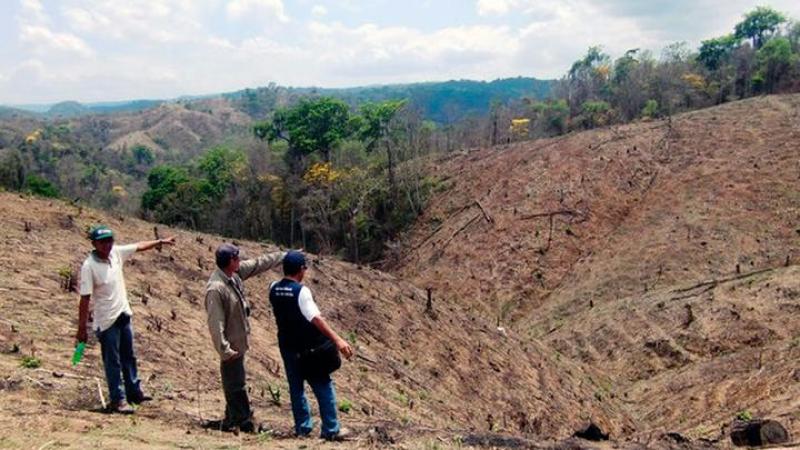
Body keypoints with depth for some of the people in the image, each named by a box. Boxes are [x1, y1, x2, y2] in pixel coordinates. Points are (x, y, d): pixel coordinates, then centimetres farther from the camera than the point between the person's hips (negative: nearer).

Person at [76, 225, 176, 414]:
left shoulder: (116, 253, -3)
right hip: (106, 320, -7)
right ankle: (117, 400, 14)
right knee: (113, 362, 4)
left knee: (128, 357, 19)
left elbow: (139, 246, 15)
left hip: (124, 315, 7)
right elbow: (85, 299, -20)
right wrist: (81, 329, -20)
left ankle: (134, 393, 33)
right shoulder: (89, 266, -20)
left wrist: (161, 241, 22)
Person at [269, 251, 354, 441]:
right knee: (323, 386, 3)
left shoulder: (273, 289, -1)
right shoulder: (301, 291, -20)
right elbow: (316, 318, -29)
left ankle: (302, 427, 19)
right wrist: (337, 339, -34)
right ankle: (331, 430, 6)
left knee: (296, 387, 14)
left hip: (287, 346, 6)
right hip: (308, 348, -6)